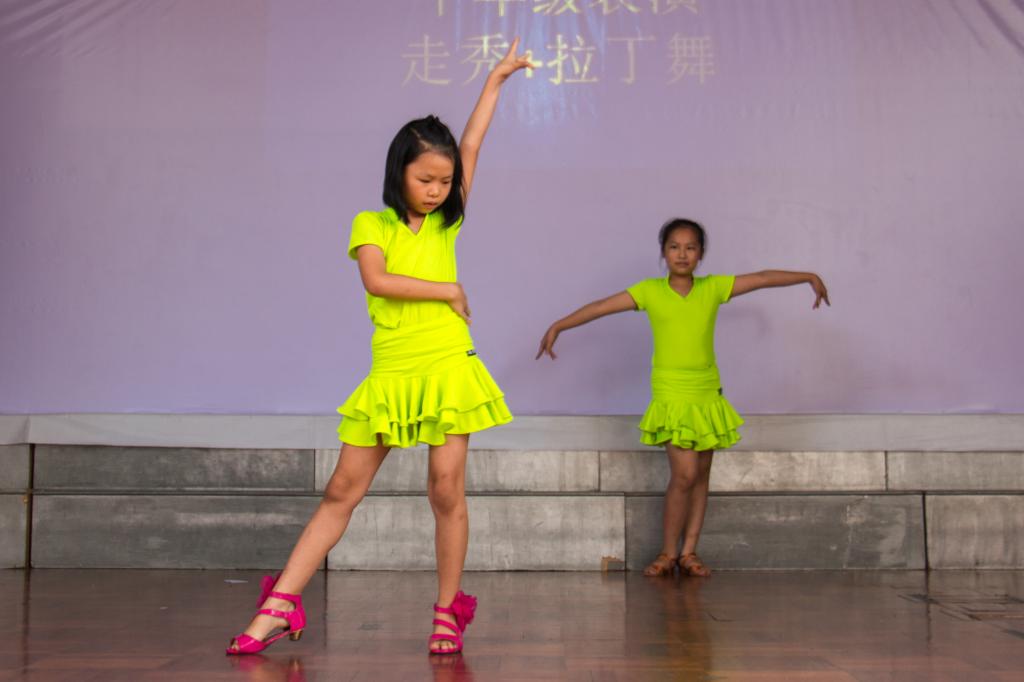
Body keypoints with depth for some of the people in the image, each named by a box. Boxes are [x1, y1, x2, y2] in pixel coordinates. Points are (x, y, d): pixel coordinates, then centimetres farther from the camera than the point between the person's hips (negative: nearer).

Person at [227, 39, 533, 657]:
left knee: (447, 492, 0)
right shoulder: (372, 224, 4)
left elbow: (471, 148, 10)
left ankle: (448, 612, 14)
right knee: (343, 490, 2)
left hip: (447, 369, 1)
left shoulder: (446, 224, 9)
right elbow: (377, 281, -15)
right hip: (391, 376, -1)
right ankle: (281, 606, 6)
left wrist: (497, 78, 14)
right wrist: (447, 290, -8)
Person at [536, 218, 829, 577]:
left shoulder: (713, 288, 2)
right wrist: (558, 326, -11)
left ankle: (689, 551, 19)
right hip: (671, 396, -4)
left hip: (708, 395, 4)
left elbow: (762, 278, 5)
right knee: (684, 474, -11)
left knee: (701, 473, 8)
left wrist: (809, 277, 4)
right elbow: (601, 307, -7)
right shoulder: (650, 291, -4)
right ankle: (668, 553, 5)